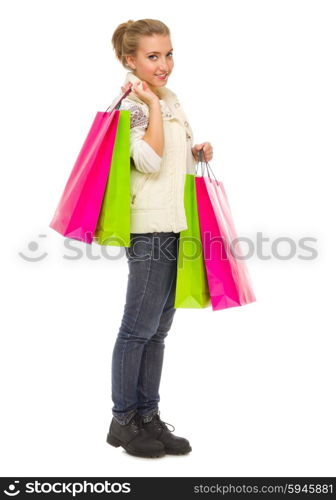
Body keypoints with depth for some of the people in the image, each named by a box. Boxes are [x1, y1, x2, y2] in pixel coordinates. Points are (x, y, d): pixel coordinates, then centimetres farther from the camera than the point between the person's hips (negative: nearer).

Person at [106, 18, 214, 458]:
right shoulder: (131, 108, -9)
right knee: (139, 329, -2)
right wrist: (152, 103, -18)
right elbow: (150, 162, -23)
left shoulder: (172, 100, 17)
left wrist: (197, 152, 9)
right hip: (150, 228, -9)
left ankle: (148, 417, 22)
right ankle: (123, 422, 12)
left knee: (158, 330, 12)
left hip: (177, 227, 9)